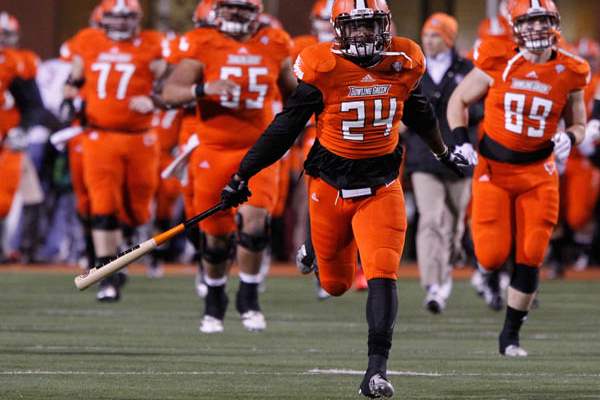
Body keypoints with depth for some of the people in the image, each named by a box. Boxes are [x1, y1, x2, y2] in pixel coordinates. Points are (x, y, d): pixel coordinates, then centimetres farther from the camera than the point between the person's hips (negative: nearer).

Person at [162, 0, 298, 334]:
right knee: (216, 234, 6)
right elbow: (170, 92, -13)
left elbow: (291, 90, 21)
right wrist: (205, 89, -29)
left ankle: (248, 297, -2)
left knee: (254, 220, -19)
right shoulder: (203, 45, -5)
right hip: (214, 152, -1)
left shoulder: (274, 46, 3)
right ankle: (215, 301, 30)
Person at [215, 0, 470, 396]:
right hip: (330, 184, -1)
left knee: (382, 275, -17)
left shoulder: (403, 62, -4)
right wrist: (242, 176, -6)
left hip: (381, 187, 1)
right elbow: (286, 127, -6)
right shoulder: (323, 68, -13)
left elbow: (418, 112, 18)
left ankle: (377, 367, -16)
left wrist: (444, 152, 34)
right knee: (335, 284, 12)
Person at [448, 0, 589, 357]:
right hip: (494, 168, -2)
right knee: (493, 257, -10)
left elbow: (578, 124, 12)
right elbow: (460, 100, 6)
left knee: (530, 257, -3)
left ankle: (511, 334, 12)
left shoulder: (570, 73, -1)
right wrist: (460, 140, -8)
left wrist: (569, 139, -10)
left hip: (538, 172, 2)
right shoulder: (497, 62, -7)